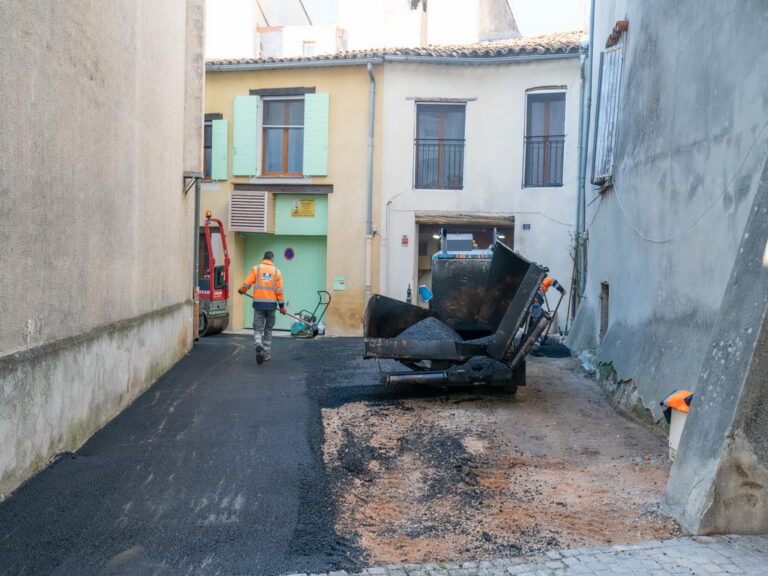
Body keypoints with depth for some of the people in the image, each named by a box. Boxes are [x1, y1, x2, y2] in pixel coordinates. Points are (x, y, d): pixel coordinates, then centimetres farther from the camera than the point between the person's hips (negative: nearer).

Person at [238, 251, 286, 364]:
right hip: (271, 304, 1)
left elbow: (247, 284, -3)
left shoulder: (256, 268, 1)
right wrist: (281, 306, 7)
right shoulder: (276, 272, 4)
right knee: (268, 330, 14)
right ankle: (266, 354, 18)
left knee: (258, 328, 2)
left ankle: (259, 345, -27)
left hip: (258, 303, -1)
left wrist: (241, 290, 19)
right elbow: (279, 290, 1)